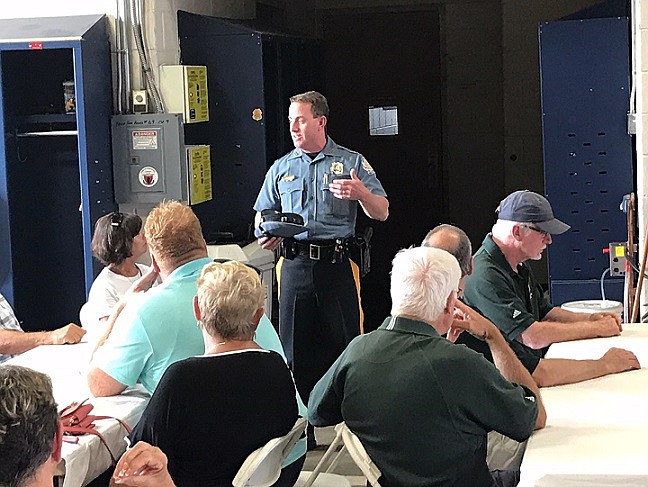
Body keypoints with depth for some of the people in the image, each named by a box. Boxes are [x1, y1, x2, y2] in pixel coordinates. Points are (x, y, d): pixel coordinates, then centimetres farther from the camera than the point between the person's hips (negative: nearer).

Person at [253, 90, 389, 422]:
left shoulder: (352, 163, 7)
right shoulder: (281, 168, 16)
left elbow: (382, 212, 3)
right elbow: (262, 215, 20)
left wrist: (360, 193, -18)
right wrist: (266, 234, -4)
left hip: (336, 266, -2)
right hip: (295, 267, 2)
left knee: (343, 343, -2)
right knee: (295, 346, 3)